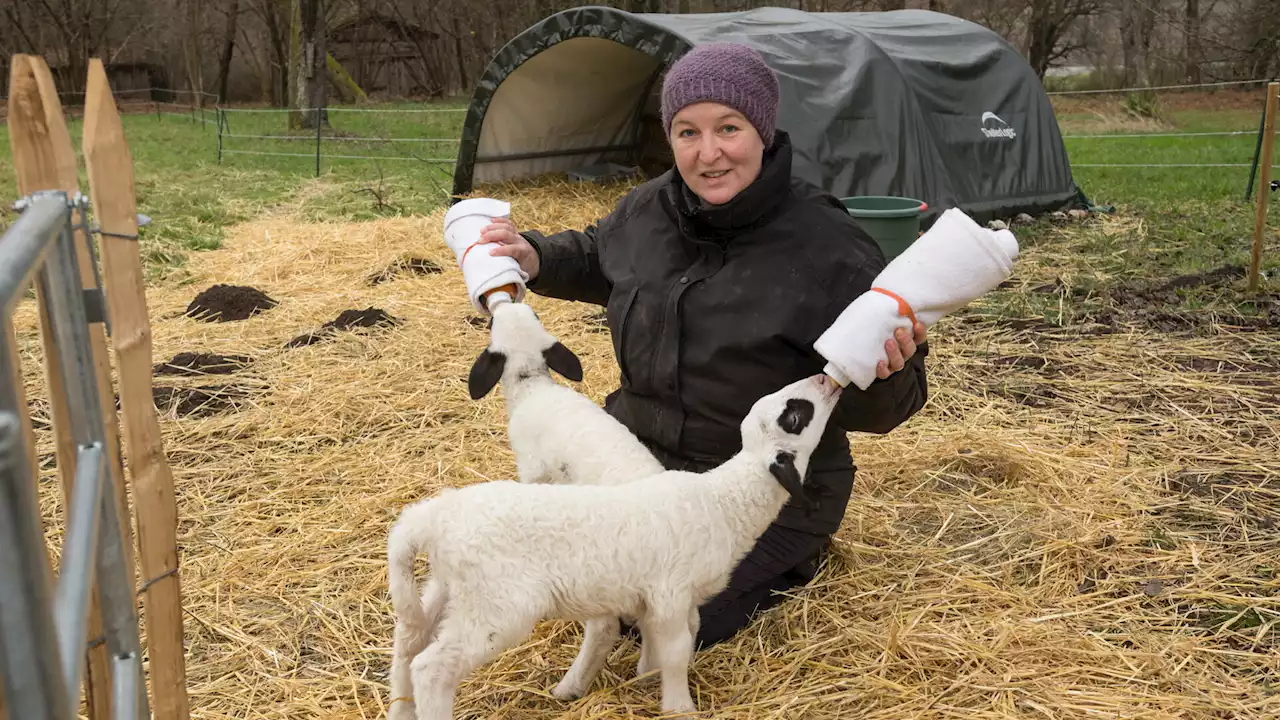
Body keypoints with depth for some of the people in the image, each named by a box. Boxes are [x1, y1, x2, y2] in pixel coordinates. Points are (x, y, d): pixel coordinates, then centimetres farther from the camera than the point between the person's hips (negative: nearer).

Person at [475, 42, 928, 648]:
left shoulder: (827, 248, -24)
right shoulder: (650, 209, -6)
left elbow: (870, 410, -18)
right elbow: (596, 260, 19)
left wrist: (885, 375, -41)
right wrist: (536, 260, 0)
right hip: (637, 453, 6)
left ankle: (790, 558, 12)